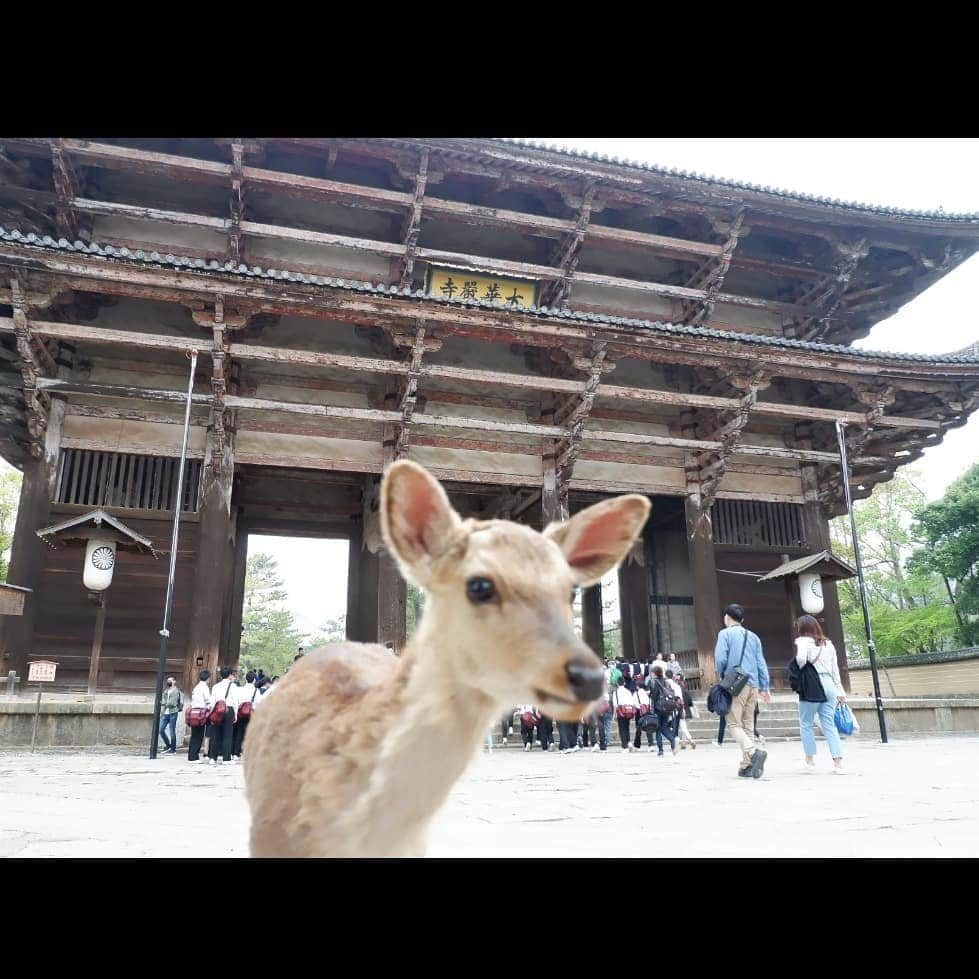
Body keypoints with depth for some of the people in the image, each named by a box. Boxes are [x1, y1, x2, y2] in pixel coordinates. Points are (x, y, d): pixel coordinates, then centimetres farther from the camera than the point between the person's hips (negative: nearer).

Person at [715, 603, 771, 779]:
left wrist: (721, 675, 10)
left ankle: (753, 752, -26)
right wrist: (764, 687, 14)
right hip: (753, 685, 6)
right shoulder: (753, 636, 17)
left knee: (734, 724, -4)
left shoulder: (725, 634, 0)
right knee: (745, 725, 11)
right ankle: (747, 765, 7)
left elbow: (720, 659, -9)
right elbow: (761, 664, 13)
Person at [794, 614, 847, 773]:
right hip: (829, 684, 6)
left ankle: (810, 760, 8)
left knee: (806, 724, 7)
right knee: (829, 725, 9)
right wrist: (840, 691, 21)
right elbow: (835, 669, 18)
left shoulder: (803, 641, -5)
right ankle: (838, 762, 3)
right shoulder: (828, 643, 15)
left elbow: (801, 659, -24)